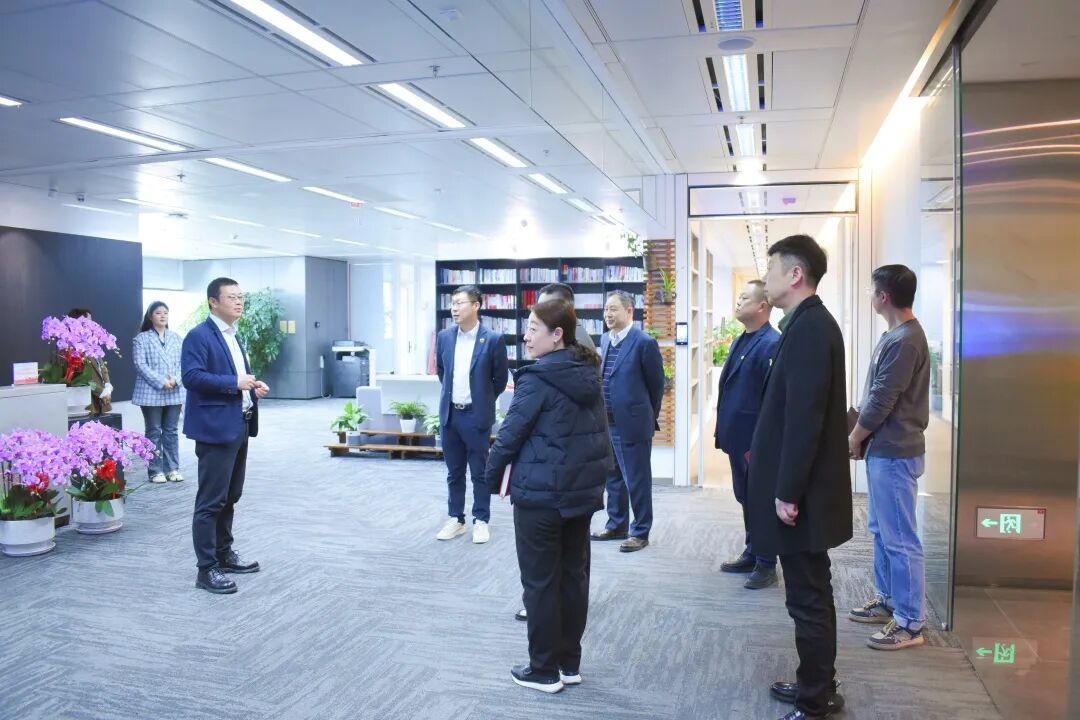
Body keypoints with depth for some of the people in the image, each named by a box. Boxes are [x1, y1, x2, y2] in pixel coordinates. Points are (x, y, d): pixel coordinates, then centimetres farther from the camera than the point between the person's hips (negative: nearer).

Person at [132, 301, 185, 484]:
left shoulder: (176, 338, 11)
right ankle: (156, 470, 7)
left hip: (174, 393, 3)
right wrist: (161, 382, -17)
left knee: (171, 432, 8)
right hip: (151, 392, -3)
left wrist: (175, 380, -12)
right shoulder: (141, 339, 0)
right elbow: (140, 365, -8)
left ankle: (172, 469, 13)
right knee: (154, 432, 3)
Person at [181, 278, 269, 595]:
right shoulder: (199, 336, -11)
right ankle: (206, 569, 3)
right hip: (216, 428, -9)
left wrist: (254, 387, 6)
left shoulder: (232, 336, 18)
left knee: (230, 497, 17)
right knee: (211, 501, -4)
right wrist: (235, 383, -22)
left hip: (239, 426, 9)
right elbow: (191, 376, -21)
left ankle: (224, 554, 29)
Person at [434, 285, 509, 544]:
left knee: (480, 472, 5)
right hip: (449, 414, 4)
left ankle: (481, 521, 17)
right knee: (454, 472, 13)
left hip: (476, 416, -4)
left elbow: (501, 378, 0)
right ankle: (456, 519, 24)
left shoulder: (493, 339, -11)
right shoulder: (444, 337, 2)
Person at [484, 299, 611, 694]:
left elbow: (511, 433, -15)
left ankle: (544, 670, 16)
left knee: (540, 582, 5)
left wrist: (493, 476, 1)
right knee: (574, 576, 14)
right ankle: (569, 663, 26)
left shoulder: (536, 379, -17)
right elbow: (599, 432, 12)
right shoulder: (588, 375, 6)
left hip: (539, 494, -7)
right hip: (583, 491, 7)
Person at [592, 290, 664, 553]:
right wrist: (602, 415, 16)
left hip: (632, 423, -7)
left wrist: (649, 417, 4)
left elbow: (656, 384, -6)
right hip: (607, 423, 7)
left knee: (637, 480, 4)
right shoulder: (605, 339, 8)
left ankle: (640, 532, 16)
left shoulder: (644, 343, -14)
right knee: (613, 477, 18)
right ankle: (617, 525, 32)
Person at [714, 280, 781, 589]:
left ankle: (766, 566, 18)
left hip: (756, 440, -9)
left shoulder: (772, 344, -17)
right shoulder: (740, 341, 12)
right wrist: (725, 431, 14)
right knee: (745, 499, 19)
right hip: (738, 437, 9)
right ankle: (751, 554, 33)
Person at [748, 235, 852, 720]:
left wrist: (788, 492, -20)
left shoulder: (809, 327, -19)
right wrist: (762, 453, 18)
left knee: (808, 599, 2)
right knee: (811, 594, 19)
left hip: (801, 494, -10)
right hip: (802, 488, 10)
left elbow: (805, 417, -23)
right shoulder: (809, 324, 11)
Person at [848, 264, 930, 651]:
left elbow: (881, 402, -20)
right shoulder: (896, 335, 11)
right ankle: (888, 599, 32)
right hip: (883, 449, 10)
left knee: (899, 539, -2)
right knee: (881, 530, 19)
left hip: (895, 453, -10)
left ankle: (910, 623, 7)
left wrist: (853, 439, -7)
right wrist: (861, 435, 11)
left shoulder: (904, 341, -20)